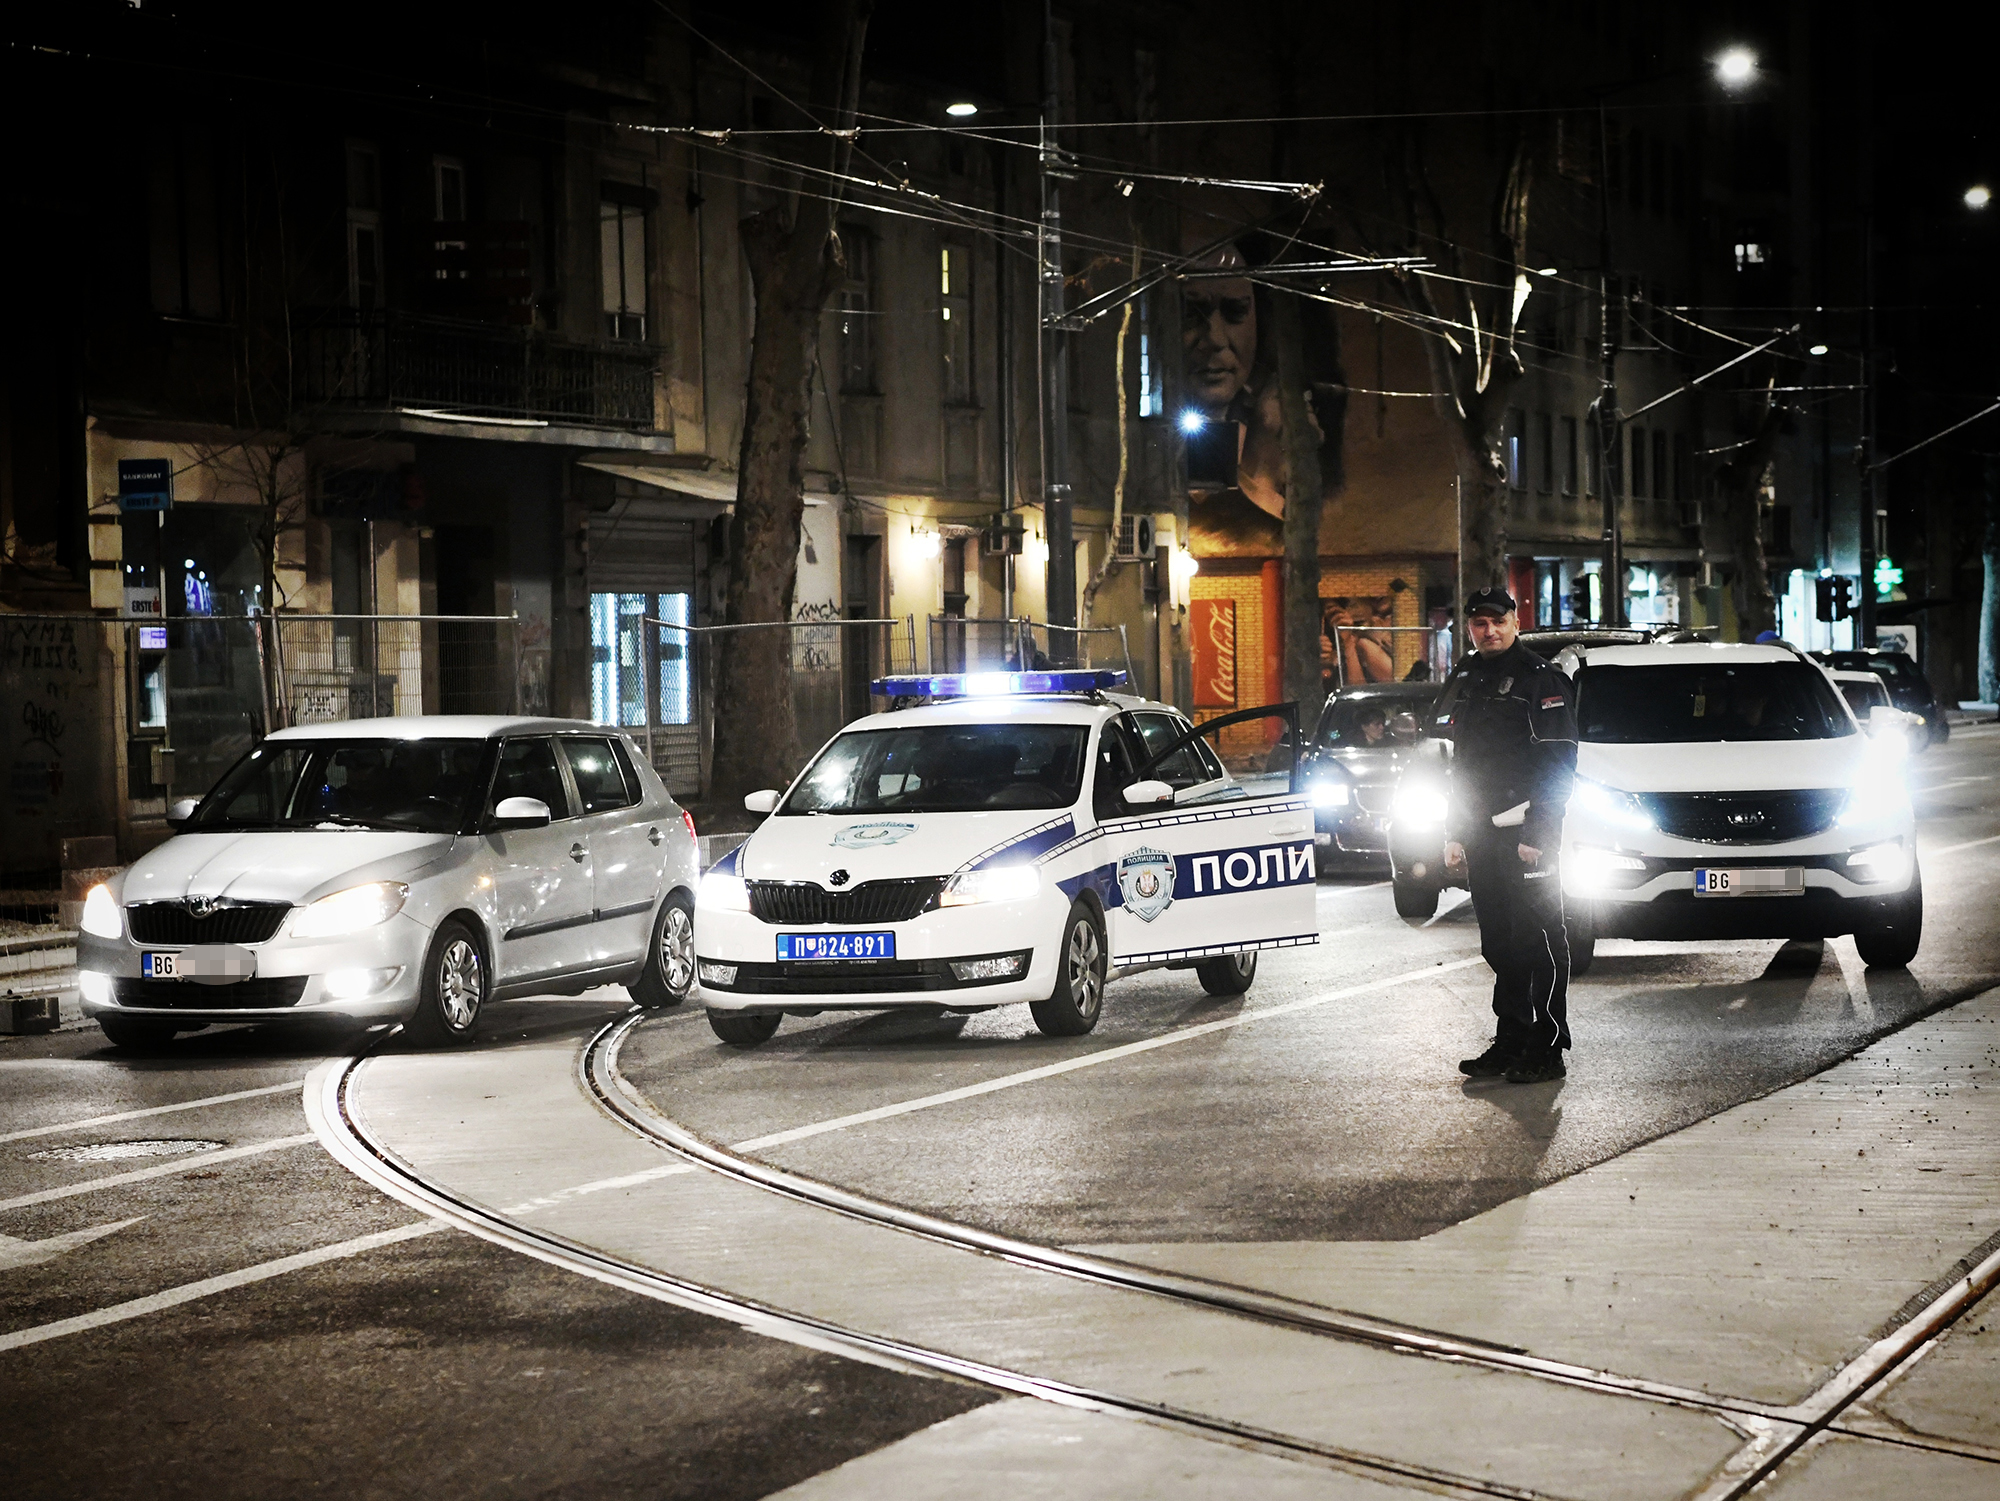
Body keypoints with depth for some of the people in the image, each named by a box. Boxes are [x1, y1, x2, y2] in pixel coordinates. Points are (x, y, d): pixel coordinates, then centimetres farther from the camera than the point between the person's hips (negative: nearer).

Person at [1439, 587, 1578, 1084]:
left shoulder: (1542, 679, -7)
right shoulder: (1462, 682, 16)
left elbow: (1559, 764, -11)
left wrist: (1537, 833, -17)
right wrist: (1454, 833, 16)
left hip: (1526, 835, -7)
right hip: (1480, 837, 7)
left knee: (1539, 940, -5)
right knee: (1500, 945, 10)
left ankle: (1547, 1050, -2)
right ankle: (1510, 1042, 16)